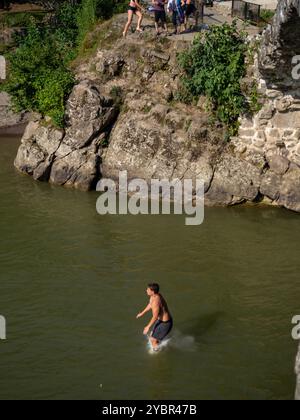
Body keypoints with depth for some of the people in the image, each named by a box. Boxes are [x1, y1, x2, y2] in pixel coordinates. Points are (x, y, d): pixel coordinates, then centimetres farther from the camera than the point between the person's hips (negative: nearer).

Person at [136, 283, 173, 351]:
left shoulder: (155, 301, -33)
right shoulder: (155, 295, -3)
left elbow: (155, 317, -27)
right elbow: (150, 305, 17)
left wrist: (148, 327, -15)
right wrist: (142, 313, 29)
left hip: (165, 324, -9)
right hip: (162, 319, 9)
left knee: (153, 340, 3)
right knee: (152, 336, 24)